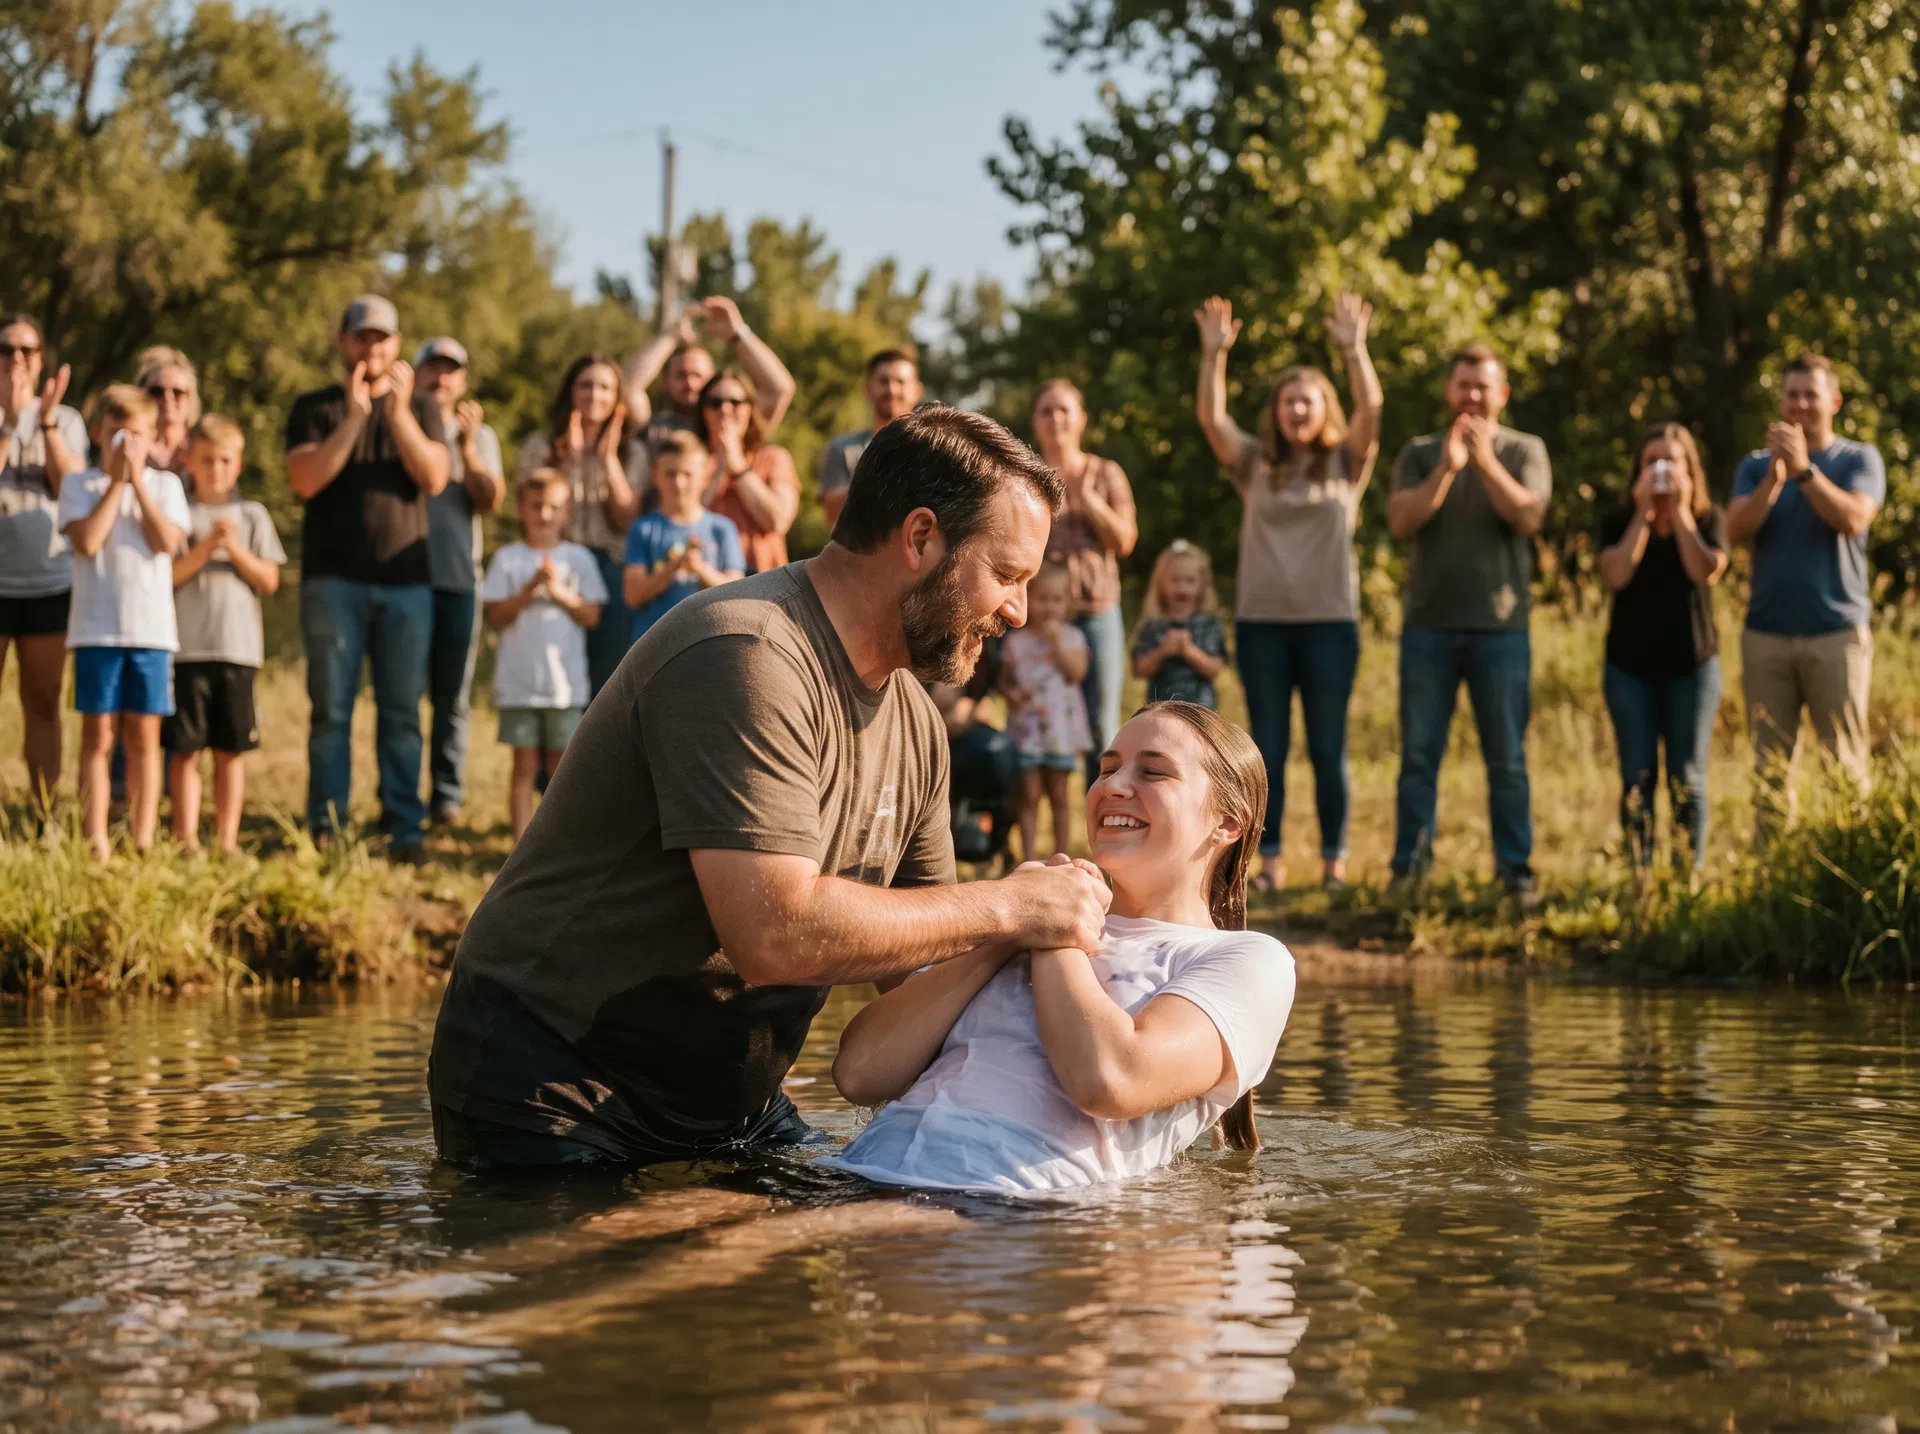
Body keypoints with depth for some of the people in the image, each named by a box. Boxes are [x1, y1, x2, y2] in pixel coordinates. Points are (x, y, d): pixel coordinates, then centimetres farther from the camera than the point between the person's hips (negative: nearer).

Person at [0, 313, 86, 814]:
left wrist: (47, 420, -15)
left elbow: (72, 486, -6)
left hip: (50, 580, 2)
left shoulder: (66, 420, 8)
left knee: (43, 702, 6)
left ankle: (44, 816, 10)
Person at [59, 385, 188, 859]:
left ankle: (143, 842, 7)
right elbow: (88, 540, -11)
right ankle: (96, 843, 1)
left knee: (144, 736, 4)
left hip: (152, 628, 1)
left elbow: (166, 542, -6)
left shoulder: (165, 485, 9)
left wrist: (138, 482, -5)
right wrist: (117, 482, -7)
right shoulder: (79, 484, 5)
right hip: (96, 628, -1)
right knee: (99, 735, 0)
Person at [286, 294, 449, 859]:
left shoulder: (420, 407, 13)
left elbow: (433, 478, -3)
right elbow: (305, 480, -7)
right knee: (331, 709, -3)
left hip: (406, 582, 1)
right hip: (334, 579, -1)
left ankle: (404, 828, 3)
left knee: (402, 711, 0)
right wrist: (353, 415, -13)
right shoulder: (314, 408, 9)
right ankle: (324, 829, 1)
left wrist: (398, 411, -13)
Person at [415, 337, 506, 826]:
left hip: (458, 579, 2)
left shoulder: (479, 435, 14)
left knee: (451, 697, 3)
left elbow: (491, 500, 0)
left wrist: (466, 446, -11)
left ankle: (447, 796, 8)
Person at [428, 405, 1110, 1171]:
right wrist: (1003, 909, -22)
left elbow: (920, 954, 12)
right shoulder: (748, 659, -23)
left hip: (730, 1103, 9)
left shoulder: (914, 724, 7)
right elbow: (776, 932, -32)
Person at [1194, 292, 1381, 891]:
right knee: (1267, 747, 4)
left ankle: (1334, 861, 9)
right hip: (1261, 621, 1)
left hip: (1329, 621, -1)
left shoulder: (1346, 464, 6)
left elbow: (1370, 409, -10)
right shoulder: (1256, 465, 9)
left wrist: (1353, 349, -20)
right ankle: (1269, 861, 9)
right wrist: (1213, 354, -14)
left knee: (1328, 748, 2)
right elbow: (1211, 418, -3)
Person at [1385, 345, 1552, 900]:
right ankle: (1409, 869, 5)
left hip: (1500, 627, -1)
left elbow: (1529, 517, -8)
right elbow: (1401, 521, -4)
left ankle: (1516, 871, 6)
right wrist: (1446, 467, -15)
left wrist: (1485, 460, -17)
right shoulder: (1420, 454, 11)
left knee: (1507, 759, 1)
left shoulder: (1524, 451, 8)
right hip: (1429, 625, 1)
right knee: (1418, 755, 1)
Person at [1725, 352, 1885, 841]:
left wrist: (1803, 469, -18)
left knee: (1844, 761, -5)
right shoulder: (1756, 466, 13)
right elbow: (1736, 529, -2)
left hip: (1836, 631, -2)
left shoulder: (1859, 460, 6)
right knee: (1770, 762, 1)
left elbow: (1852, 519, -11)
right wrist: (1774, 476, -14)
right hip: (1766, 632, 2)